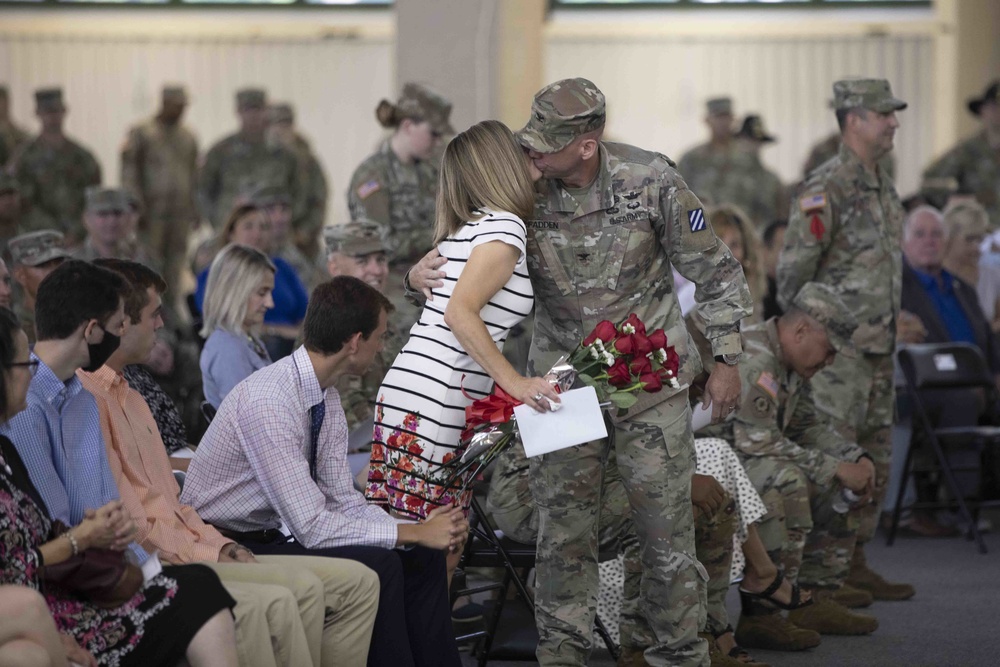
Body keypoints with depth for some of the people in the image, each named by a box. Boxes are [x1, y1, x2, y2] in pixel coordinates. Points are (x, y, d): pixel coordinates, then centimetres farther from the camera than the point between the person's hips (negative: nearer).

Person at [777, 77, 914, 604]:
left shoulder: (885, 189, 14)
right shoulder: (826, 189, -14)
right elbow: (793, 269, -14)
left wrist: (889, 333, 18)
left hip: (878, 346, 9)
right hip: (838, 348, -9)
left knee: (874, 462, 12)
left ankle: (853, 564, 20)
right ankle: (821, 575, -3)